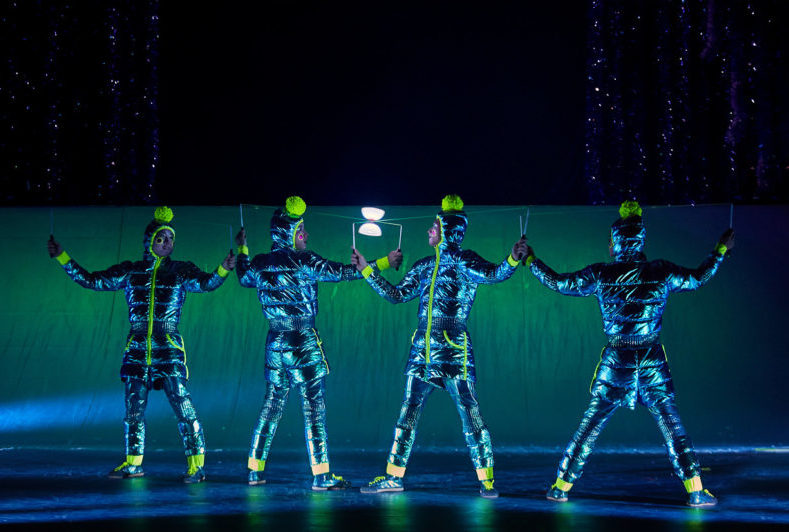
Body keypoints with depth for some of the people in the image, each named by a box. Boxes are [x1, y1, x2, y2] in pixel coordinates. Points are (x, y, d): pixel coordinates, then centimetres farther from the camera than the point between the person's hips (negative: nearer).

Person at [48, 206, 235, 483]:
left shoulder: (181, 271, 3)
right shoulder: (130, 272, 9)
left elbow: (206, 283, -14)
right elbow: (91, 280, 12)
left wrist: (223, 270, -34)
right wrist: (62, 257, 8)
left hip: (169, 350, -3)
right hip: (137, 350, 3)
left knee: (182, 406, -10)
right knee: (134, 408, 9)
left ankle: (196, 464, -4)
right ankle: (133, 463, 23)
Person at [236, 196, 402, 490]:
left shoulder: (259, 263, 5)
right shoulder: (303, 261, -12)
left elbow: (244, 278, 28)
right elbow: (344, 272, -10)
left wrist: (242, 249, 44)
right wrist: (385, 262, -2)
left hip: (275, 344, 7)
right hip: (303, 344, -6)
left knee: (271, 404, 14)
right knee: (313, 406, -3)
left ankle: (254, 470, 17)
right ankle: (321, 475, -2)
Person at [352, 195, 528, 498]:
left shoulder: (463, 261, -4)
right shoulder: (425, 266, 15)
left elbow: (494, 275, -21)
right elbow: (396, 295, 22)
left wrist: (513, 260, -39)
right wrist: (366, 270, 24)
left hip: (453, 350, -6)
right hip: (422, 348, 7)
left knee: (470, 416, -6)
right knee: (407, 414, 9)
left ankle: (486, 480, 2)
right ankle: (394, 476, 18)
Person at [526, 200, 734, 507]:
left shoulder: (600, 275, -4)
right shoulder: (662, 273, -1)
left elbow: (558, 283, 4)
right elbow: (699, 278, 15)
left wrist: (530, 259, 17)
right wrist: (721, 250, 29)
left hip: (615, 361, 0)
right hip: (652, 362, 0)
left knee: (589, 427, 9)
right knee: (672, 428, 4)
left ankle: (561, 487, 15)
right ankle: (695, 492, 0)